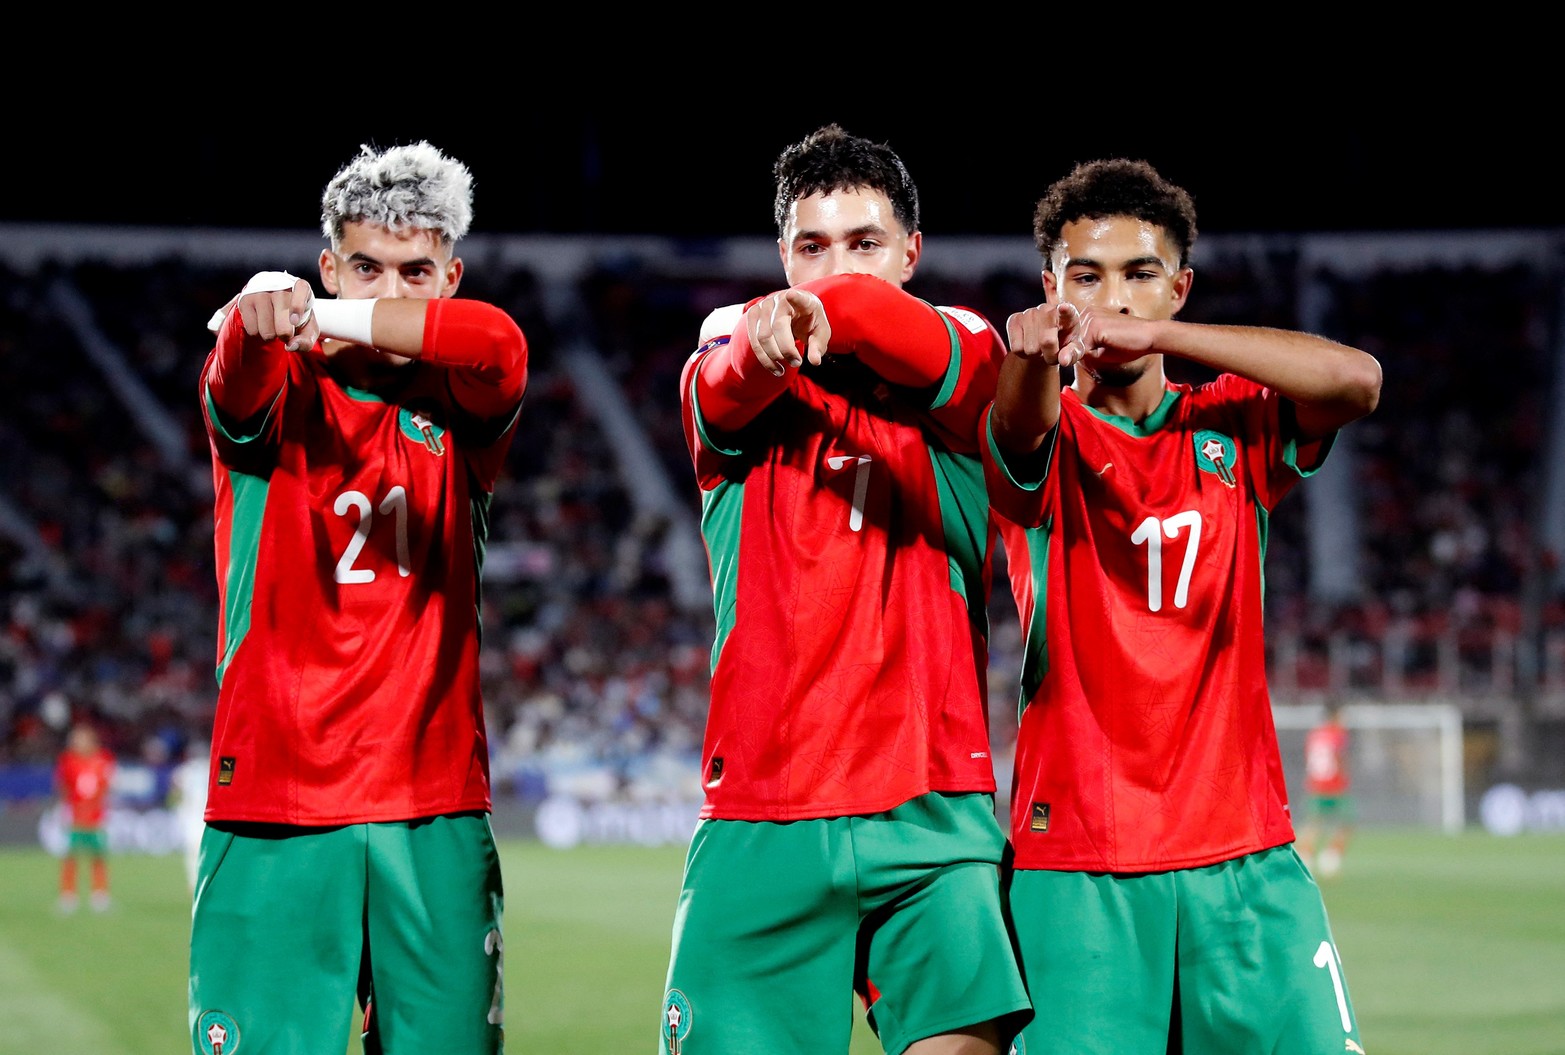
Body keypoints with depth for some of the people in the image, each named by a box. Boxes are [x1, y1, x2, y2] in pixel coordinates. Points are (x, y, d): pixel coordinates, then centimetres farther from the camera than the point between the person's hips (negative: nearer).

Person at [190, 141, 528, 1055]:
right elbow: (242, 360, -20)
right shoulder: (282, 393, 4)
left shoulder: (458, 406, 9)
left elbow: (497, 344, -14)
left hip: (437, 813, 2)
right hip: (272, 808, -2)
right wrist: (268, 305, -44)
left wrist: (333, 321, -26)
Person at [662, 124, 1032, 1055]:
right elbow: (728, 381, -16)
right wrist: (767, 342, -39)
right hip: (762, 817, 1)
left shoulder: (961, 358, 8)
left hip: (932, 811, 0)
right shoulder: (728, 374, 9)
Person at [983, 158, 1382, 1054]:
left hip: (1244, 854, 2)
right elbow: (1024, 422, -21)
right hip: (1074, 861, -2)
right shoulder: (1042, 440, 4)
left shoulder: (1234, 426, 10)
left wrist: (1157, 335, -21)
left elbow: (1356, 381, -10)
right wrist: (1035, 348, -46)